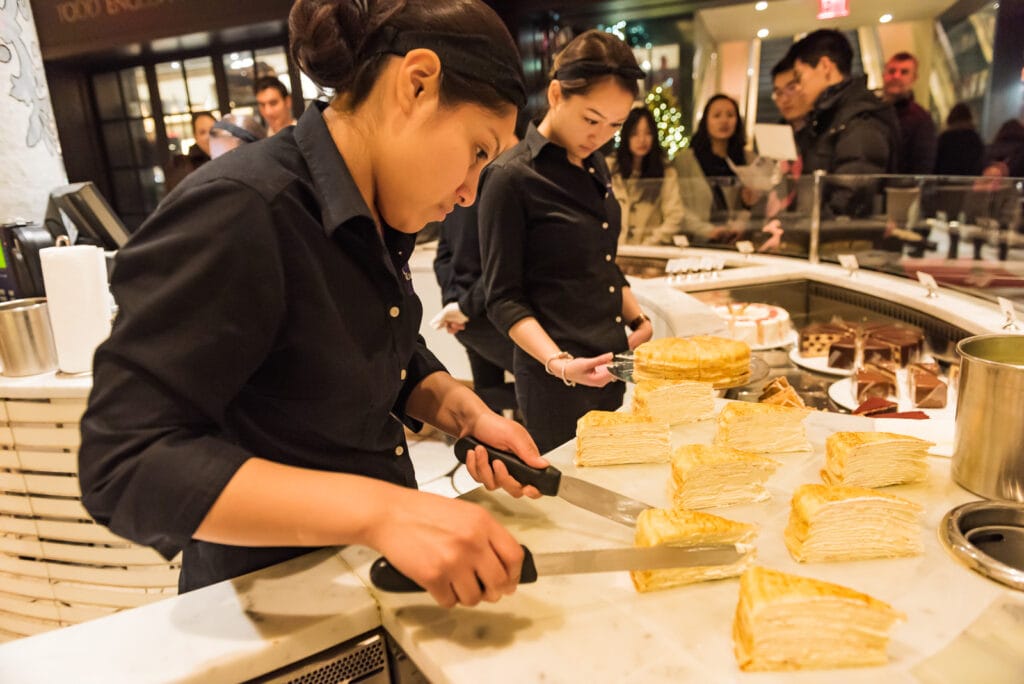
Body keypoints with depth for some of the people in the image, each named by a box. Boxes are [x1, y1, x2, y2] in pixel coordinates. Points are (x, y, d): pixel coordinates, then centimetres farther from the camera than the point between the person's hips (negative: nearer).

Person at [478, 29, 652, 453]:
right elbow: (504, 298, -13)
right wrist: (557, 362, -25)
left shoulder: (594, 165, 10)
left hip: (615, 366, 7)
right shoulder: (511, 177, -13)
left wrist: (638, 320, 8)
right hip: (558, 384, -7)